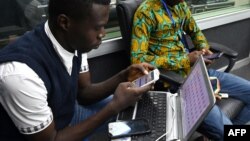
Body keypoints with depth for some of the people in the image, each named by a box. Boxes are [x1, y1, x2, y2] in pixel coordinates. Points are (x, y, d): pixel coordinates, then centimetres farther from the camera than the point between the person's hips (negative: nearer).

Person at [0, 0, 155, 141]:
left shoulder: (74, 41, -14)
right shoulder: (20, 71, -37)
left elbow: (84, 92, 0)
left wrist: (123, 77, -16)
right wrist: (115, 106, -29)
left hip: (65, 114, 7)